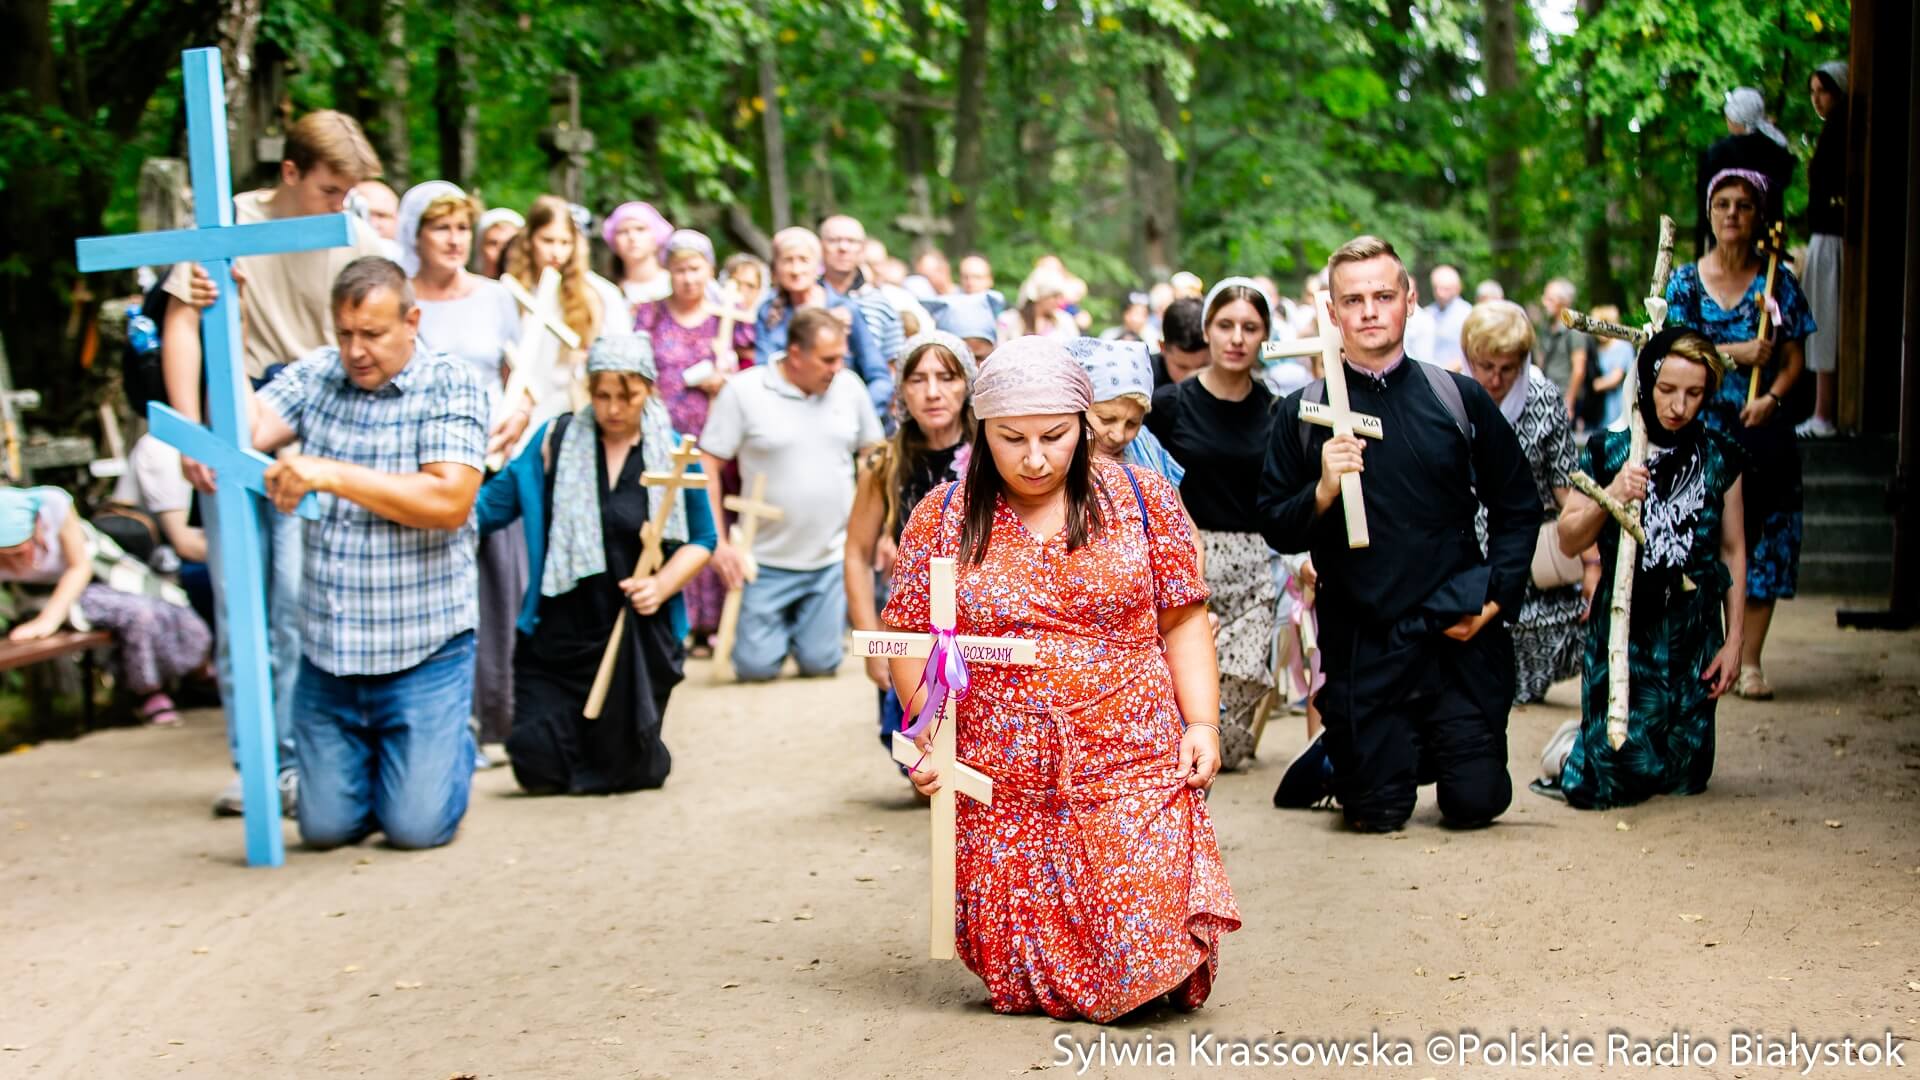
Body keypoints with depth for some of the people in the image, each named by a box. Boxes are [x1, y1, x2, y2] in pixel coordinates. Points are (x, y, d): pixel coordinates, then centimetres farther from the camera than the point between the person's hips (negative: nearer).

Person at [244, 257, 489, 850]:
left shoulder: (449, 385, -7)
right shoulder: (316, 374, 7)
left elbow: (451, 500, -20)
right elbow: (250, 424, -10)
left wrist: (332, 476, -24)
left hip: (423, 651, -4)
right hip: (327, 652, 4)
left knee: (417, 825, -6)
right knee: (326, 827, 5)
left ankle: (453, 750, 26)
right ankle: (373, 755, 36)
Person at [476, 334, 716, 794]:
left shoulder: (674, 453, 0)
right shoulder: (554, 441, 0)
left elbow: (701, 539, 3)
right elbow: (492, 506, -2)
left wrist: (662, 584, -13)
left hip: (638, 640, 0)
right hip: (557, 634, 0)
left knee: (626, 770, 1)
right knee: (539, 768, -7)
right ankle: (567, 722, 29)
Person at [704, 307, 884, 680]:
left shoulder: (849, 387, -1)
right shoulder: (743, 390, -10)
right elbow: (708, 467, -8)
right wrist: (718, 542, -13)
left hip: (833, 558, 2)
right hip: (767, 560, -2)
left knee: (819, 663, 4)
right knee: (756, 666, -2)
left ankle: (806, 623, 36)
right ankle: (779, 623, 30)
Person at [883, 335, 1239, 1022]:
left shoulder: (1141, 499, 3)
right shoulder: (942, 517, 3)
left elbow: (1183, 622, 6)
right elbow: (910, 638, 4)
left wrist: (1201, 723, -5)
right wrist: (928, 728, -10)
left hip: (1129, 773, -1)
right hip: (997, 785, 1)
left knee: (1136, 961, -10)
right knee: (1014, 975, 3)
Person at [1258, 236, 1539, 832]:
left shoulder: (1460, 399, 4)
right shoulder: (1302, 413, 1)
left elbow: (1518, 509, 9)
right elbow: (1275, 530, 1)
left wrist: (1496, 599, -3)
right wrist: (1322, 492, -18)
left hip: (1458, 637, 1)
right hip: (1360, 644, -1)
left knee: (1477, 802, 0)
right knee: (1376, 814, 1)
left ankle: (1438, 748, 33)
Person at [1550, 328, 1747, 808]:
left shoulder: (1719, 458, 3)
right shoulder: (1607, 450, -4)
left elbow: (1732, 550, 9)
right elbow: (1569, 541, -2)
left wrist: (1733, 639, 7)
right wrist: (1610, 496, -20)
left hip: (1695, 631, 3)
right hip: (1625, 625, -3)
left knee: (1685, 778, 6)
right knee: (1620, 774, -8)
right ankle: (1574, 744, 25)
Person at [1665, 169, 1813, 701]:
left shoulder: (1778, 281, 6)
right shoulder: (1686, 281, 5)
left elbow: (1794, 359, 3)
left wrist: (1771, 398, -15)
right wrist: (1736, 353, -13)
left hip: (1762, 425, 1)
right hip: (1704, 431, -1)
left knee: (1764, 544, -1)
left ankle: (1750, 662, 5)